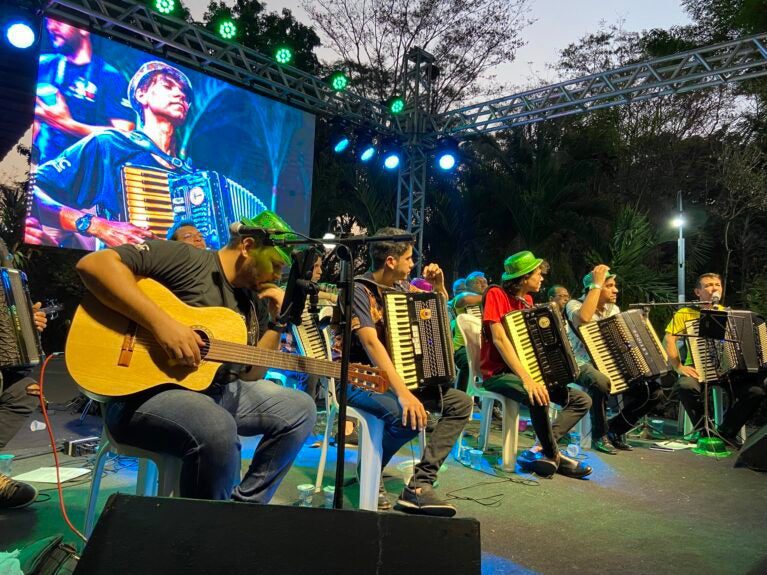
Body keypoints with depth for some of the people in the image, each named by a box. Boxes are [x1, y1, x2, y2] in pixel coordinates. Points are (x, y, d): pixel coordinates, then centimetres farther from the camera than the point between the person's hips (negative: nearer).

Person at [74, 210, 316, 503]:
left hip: (215, 391, 8)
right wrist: (162, 322, -28)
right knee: (217, 428, -37)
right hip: (144, 392, -8)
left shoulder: (253, 303, 13)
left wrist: (277, 324, 1)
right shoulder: (184, 258, -9)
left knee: (301, 408, 3)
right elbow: (92, 263, -21)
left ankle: (245, 506, 9)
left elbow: (250, 375, 13)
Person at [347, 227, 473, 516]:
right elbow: (371, 344, -29)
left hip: (396, 375, 8)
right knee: (410, 417, -34)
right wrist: (403, 393, -39)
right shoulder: (359, 290, -15)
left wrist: (438, 286, 1)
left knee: (461, 403, -4)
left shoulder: (401, 287, 7)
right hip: (361, 379, -8)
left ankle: (420, 485, -13)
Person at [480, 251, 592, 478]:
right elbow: (499, 338, -24)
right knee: (539, 398, -36)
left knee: (582, 400, 2)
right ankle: (554, 455, -11)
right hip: (498, 373, -9)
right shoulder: (496, 294, -13)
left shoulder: (527, 300, 11)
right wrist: (526, 378, -32)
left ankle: (540, 450, -12)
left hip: (529, 371, 9)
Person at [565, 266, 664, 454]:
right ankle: (599, 436, -16)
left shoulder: (614, 309, 13)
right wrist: (597, 284, -26)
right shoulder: (575, 305, -9)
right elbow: (583, 319, -34)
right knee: (601, 383, -40)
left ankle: (616, 428, 10)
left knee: (655, 392, -6)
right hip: (584, 366, -7)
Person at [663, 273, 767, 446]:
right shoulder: (686, 313, 5)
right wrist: (679, 367, -17)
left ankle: (728, 431, -1)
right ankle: (701, 427, -6)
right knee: (686, 386, -36)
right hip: (698, 370, -3)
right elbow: (668, 340, -6)